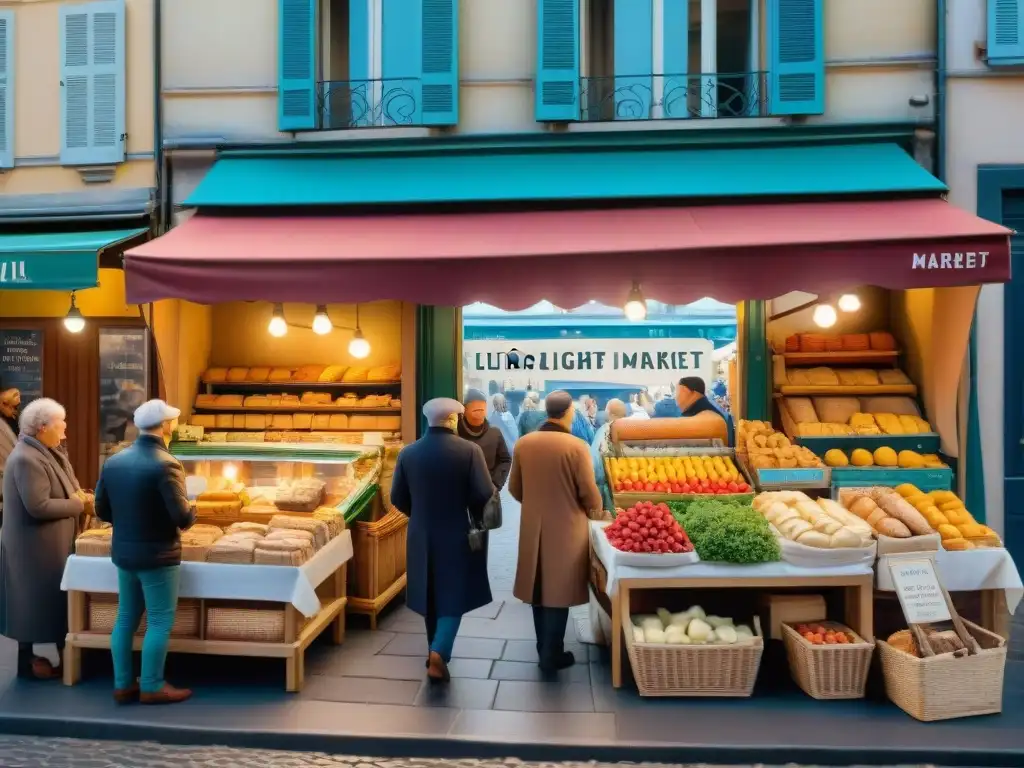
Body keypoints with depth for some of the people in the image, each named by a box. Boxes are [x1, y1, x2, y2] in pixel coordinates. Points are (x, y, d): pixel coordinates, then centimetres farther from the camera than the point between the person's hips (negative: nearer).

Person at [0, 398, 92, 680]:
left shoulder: (47, 452, 8)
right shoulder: (26, 459, -23)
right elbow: (38, 506, -28)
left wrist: (80, 496, -2)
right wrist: (77, 504, -17)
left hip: (52, 543, 10)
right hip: (35, 547, -10)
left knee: (49, 599, 17)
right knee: (34, 601, 4)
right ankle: (27, 662, 19)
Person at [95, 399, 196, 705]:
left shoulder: (113, 461, 1)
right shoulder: (165, 464, -22)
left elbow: (102, 510, 8)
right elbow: (183, 517, -23)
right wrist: (191, 511, -2)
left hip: (123, 552, 7)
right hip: (157, 555, -7)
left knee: (126, 618, 17)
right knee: (159, 622, 5)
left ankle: (123, 685, 27)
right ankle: (152, 688, 14)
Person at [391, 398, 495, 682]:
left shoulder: (408, 453, -4)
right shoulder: (470, 450, -14)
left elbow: (397, 497, 1)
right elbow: (484, 494, -15)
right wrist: (475, 516, 6)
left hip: (421, 535, 4)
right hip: (457, 534, -4)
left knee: (431, 594, 19)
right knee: (453, 595, 9)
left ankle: (437, 653, 33)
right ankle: (439, 651, -6)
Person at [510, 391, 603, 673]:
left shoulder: (523, 444, -2)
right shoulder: (576, 446, -16)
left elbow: (515, 488, 6)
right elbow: (589, 493, -12)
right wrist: (596, 511, 10)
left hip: (533, 527, 4)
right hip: (566, 529, -4)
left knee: (539, 587, 17)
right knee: (558, 590, 8)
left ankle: (543, 649, 30)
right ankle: (552, 657, 17)